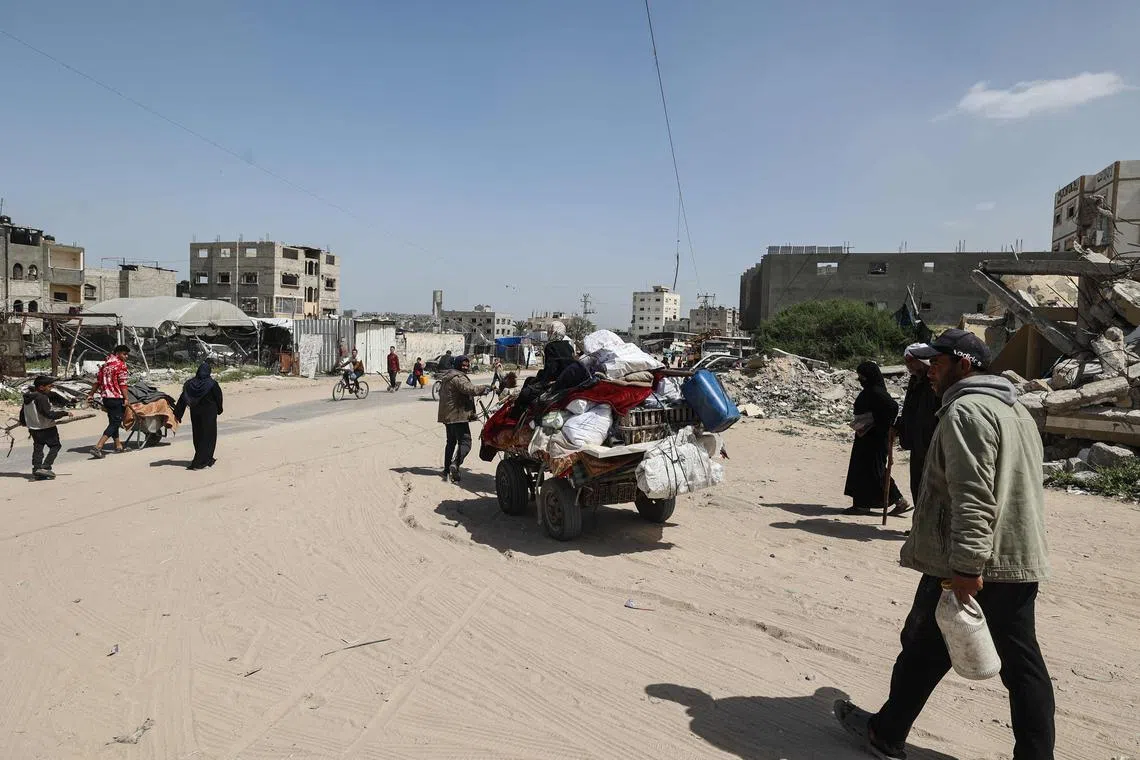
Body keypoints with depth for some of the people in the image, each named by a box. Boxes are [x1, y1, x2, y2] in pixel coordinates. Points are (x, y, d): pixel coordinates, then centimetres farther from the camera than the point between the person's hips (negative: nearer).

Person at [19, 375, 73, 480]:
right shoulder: (42, 398, -21)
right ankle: (45, 467, -6)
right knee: (55, 446, 3)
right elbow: (49, 414, -26)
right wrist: (64, 413, -19)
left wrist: (23, 422, 36)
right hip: (47, 428, -8)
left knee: (38, 448, 14)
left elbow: (22, 411, 20)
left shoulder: (27, 397, 7)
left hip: (33, 428, 8)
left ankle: (36, 469, 15)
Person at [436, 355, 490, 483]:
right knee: (465, 442, -11)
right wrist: (485, 388, -21)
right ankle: (456, 463, -29)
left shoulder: (447, 376, 19)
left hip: (447, 415, 10)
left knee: (451, 441, 19)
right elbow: (469, 389, -31)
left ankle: (447, 470, 23)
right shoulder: (458, 377, -15)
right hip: (458, 415, -10)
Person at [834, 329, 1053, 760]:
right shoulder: (1015, 410, 17)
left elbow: (972, 498, -25)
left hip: (967, 564, -8)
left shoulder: (966, 410, -16)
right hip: (1020, 560, 9)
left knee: (925, 650, 6)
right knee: (1022, 661, 12)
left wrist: (967, 567, -26)